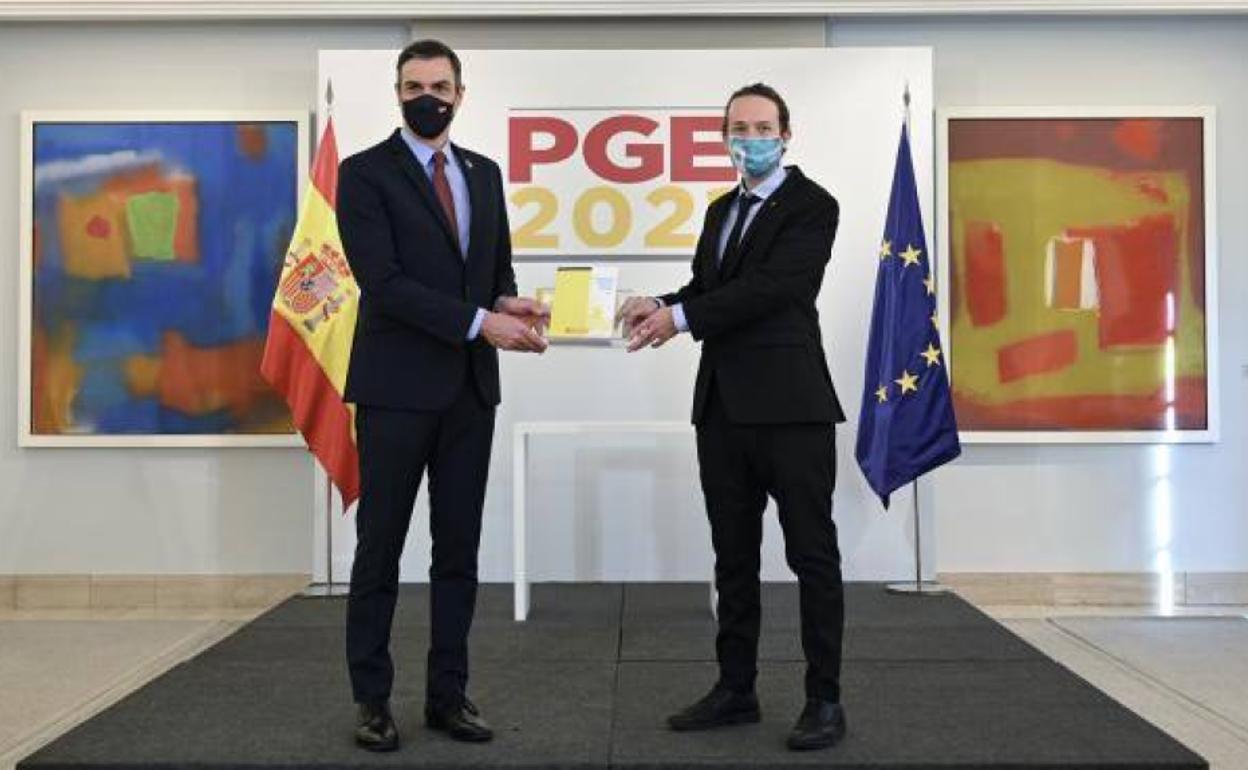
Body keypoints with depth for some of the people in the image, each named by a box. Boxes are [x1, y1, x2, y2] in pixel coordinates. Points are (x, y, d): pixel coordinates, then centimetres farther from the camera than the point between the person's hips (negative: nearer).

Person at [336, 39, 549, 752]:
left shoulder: (485, 172, 13)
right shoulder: (364, 172, -5)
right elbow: (385, 284, -15)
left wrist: (509, 301, -8)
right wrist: (480, 322, -21)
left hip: (470, 387, 5)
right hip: (398, 387, -5)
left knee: (459, 548, 9)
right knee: (381, 548, 5)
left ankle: (449, 693, 19)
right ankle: (373, 698, 17)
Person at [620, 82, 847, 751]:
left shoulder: (811, 206, -5)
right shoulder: (722, 210, 19)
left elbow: (768, 287, -17)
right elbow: (705, 287, 15)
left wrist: (681, 319, -19)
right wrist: (660, 306, -6)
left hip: (789, 406, -7)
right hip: (724, 405, 7)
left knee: (812, 555, 1)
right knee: (733, 556, 13)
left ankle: (824, 699, 11)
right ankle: (736, 689, 23)